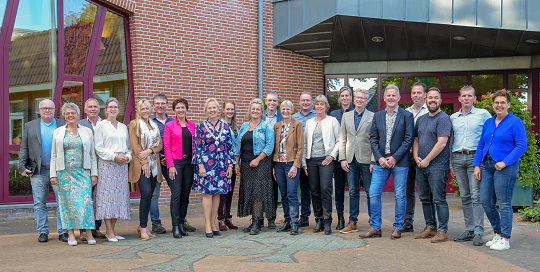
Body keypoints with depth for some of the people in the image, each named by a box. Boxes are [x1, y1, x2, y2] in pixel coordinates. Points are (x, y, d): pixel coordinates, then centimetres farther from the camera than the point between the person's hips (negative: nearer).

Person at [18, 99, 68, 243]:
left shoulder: (63, 125, 9)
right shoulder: (29, 126, 12)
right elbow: (24, 148, 10)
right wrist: (22, 166, -1)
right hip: (38, 171, 1)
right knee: (39, 203, 4)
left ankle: (63, 232, 5)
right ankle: (43, 232, 14)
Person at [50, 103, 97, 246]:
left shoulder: (87, 131, 9)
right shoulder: (58, 132, 9)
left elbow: (92, 154, 9)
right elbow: (54, 155, 8)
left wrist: (94, 174, 3)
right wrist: (53, 174, 1)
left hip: (83, 172, 0)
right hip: (65, 173, 0)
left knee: (86, 201, -7)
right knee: (69, 202, -2)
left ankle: (89, 233, -1)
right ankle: (71, 234, 5)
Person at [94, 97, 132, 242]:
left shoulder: (123, 127, 18)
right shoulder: (100, 125, 2)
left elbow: (128, 146, 20)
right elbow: (98, 148, -4)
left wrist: (127, 157, -1)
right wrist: (114, 157, -13)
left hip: (122, 165, 5)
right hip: (106, 164, -5)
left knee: (120, 195, 2)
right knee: (107, 195, -9)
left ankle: (112, 230, 9)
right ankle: (110, 232, -7)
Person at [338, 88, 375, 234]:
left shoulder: (373, 117, 0)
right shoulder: (346, 116, 12)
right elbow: (342, 139, 11)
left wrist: (374, 161, -10)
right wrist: (342, 159, 2)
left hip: (366, 160, -3)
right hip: (351, 160, 4)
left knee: (370, 192, 2)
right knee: (353, 192, 8)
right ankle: (352, 223, 15)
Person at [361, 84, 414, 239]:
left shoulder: (407, 116, 0)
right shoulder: (377, 116, 11)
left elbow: (409, 139, -6)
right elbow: (373, 139, 8)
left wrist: (394, 158, -12)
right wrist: (379, 158, -5)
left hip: (400, 161, -3)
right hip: (381, 161, 3)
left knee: (400, 195, 3)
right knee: (373, 193, 0)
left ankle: (397, 228, 15)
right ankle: (375, 228, 11)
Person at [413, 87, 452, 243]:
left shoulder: (443, 119, -8)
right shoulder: (421, 119, 16)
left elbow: (441, 143, -16)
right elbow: (415, 140, 19)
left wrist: (427, 160, -14)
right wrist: (416, 157, 3)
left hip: (437, 167, -8)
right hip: (420, 166, 8)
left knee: (439, 200, -5)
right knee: (425, 199, 12)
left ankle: (442, 231, 2)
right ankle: (430, 228, 23)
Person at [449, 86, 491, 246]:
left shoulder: (483, 114, 4)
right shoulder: (453, 118, 15)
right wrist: (450, 165, 13)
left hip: (475, 157, -4)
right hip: (458, 158, 4)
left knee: (476, 195, -9)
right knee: (465, 196, 7)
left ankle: (478, 233, -7)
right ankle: (469, 230, 13)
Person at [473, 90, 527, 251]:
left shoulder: (515, 122, -4)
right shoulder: (488, 122, 15)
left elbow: (521, 146, -10)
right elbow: (481, 146, 18)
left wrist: (505, 162, -18)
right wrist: (477, 165, 8)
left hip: (505, 167, -6)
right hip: (487, 165, 7)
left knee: (504, 204, -3)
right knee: (486, 202, 6)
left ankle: (505, 239, 5)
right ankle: (498, 234, 21)